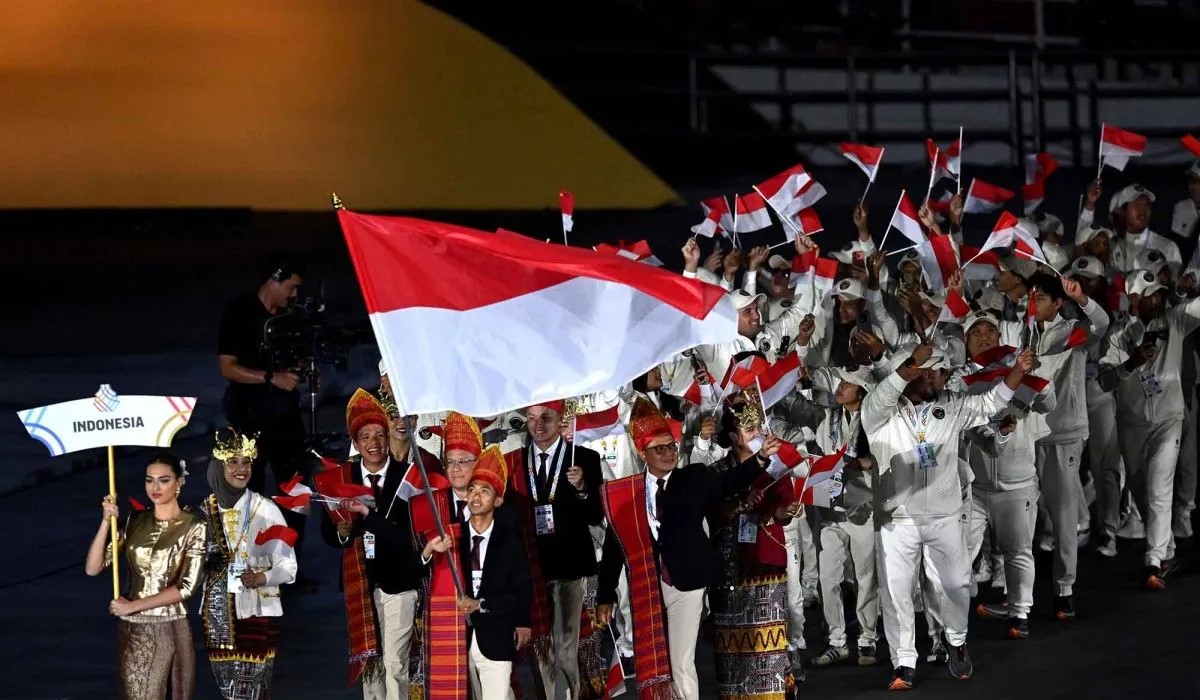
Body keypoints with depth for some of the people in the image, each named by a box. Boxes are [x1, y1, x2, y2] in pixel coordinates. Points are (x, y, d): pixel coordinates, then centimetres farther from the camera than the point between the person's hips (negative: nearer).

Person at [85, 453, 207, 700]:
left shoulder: (193, 527, -6)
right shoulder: (135, 521, 4)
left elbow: (187, 586, -13)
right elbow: (92, 568, -2)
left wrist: (133, 605, -12)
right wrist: (106, 521, -13)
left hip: (170, 629, -3)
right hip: (131, 630, 3)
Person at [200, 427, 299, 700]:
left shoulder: (266, 509, -4)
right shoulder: (205, 511, 6)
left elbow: (288, 566, -4)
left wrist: (261, 578, -23)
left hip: (256, 612, -4)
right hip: (218, 614, 4)